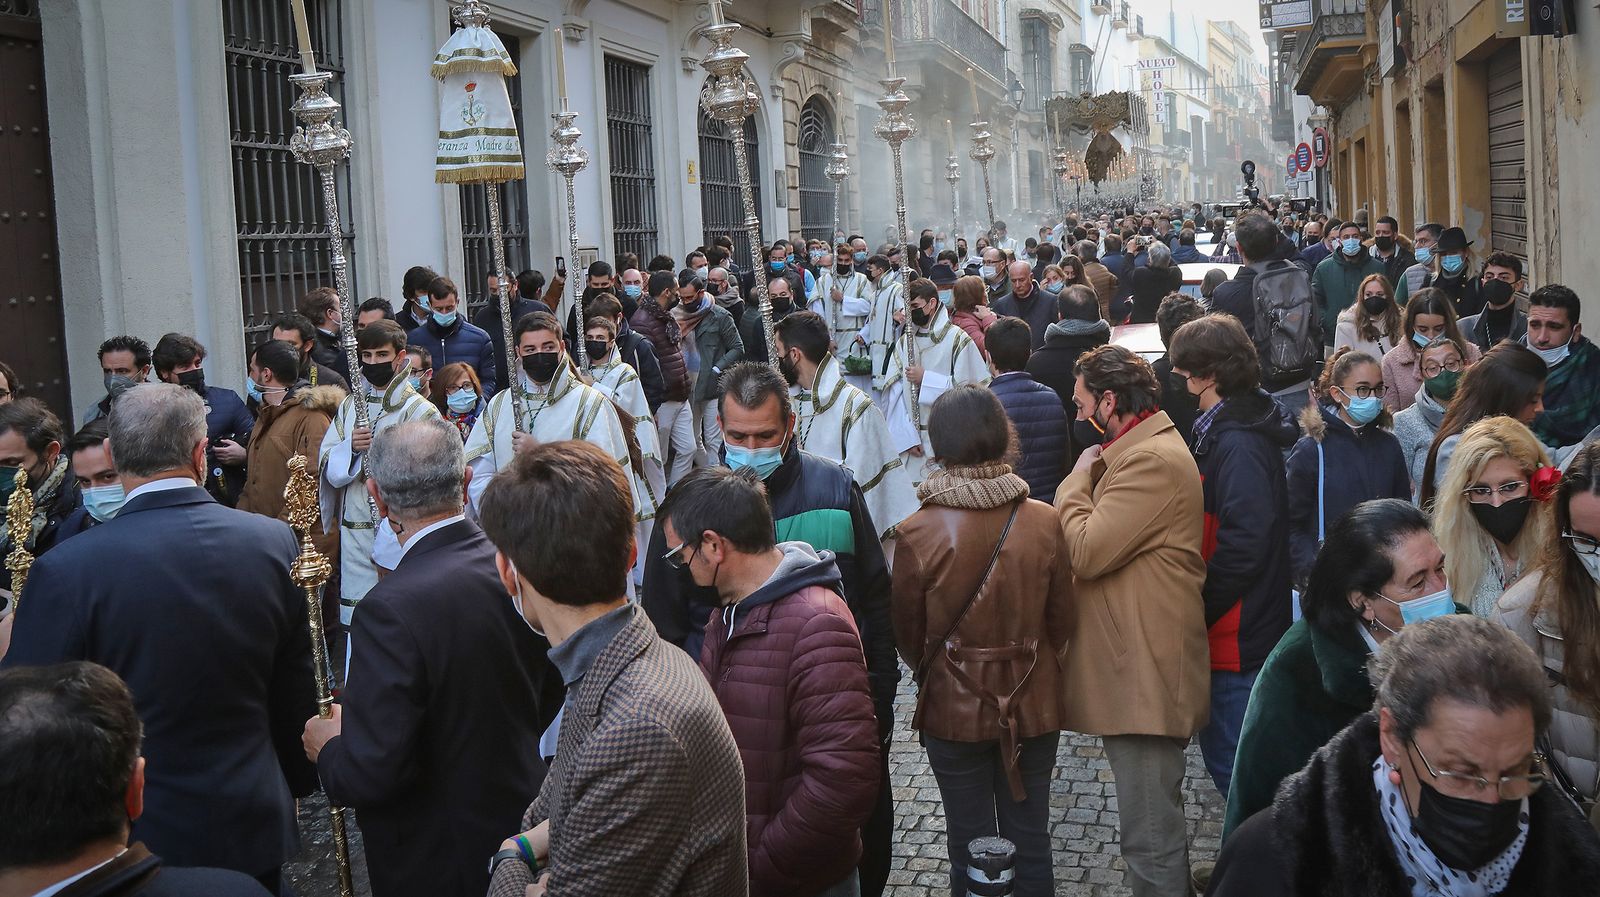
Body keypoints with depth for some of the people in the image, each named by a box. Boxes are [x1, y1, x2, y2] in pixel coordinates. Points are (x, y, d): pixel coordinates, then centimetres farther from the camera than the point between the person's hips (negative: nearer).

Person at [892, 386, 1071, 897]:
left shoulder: (918, 533, -18)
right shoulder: (1044, 523, -14)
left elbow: (908, 632, -5)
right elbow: (1061, 618, -2)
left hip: (953, 708, -1)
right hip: (1033, 705, 2)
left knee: (970, 848, 13)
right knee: (1030, 842, 15)